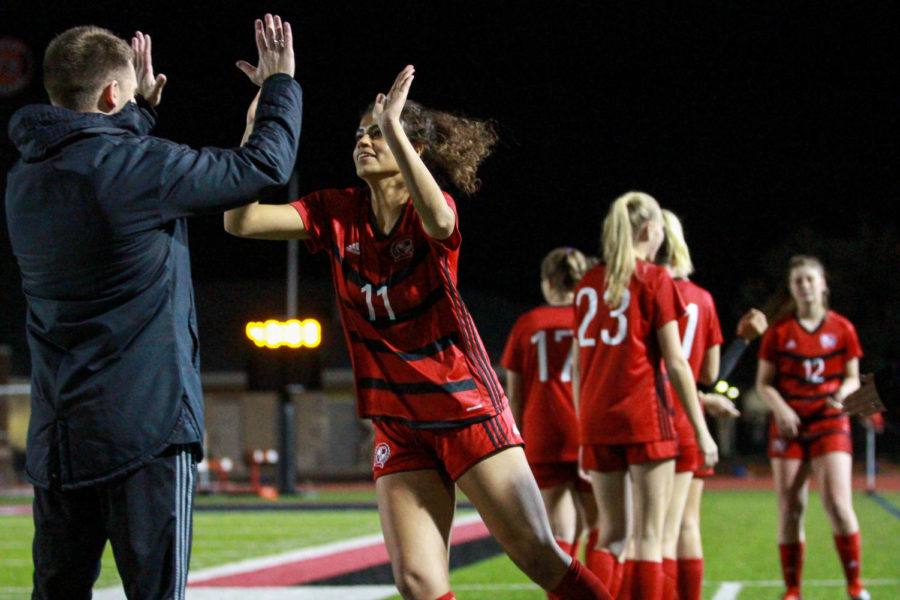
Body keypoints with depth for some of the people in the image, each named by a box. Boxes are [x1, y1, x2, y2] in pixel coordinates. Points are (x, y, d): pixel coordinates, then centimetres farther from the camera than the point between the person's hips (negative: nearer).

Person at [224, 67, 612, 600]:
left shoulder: (430, 208, -6)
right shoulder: (337, 213, 5)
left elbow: (438, 222, -34)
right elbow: (240, 220, -7)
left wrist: (393, 127, -38)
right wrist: (257, 128, -14)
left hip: (466, 409, -4)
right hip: (399, 426, 4)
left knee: (541, 557, -7)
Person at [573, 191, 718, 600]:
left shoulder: (587, 283, 12)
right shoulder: (654, 280, -4)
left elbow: (581, 364, 13)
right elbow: (675, 362, -7)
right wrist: (701, 429, -4)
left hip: (597, 423, 5)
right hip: (644, 417, -5)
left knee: (611, 533, 12)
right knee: (649, 536, -1)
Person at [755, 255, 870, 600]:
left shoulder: (842, 329, 5)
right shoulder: (779, 331, 5)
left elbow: (852, 378, 10)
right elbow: (764, 382, 7)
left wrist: (844, 393, -12)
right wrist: (780, 408, -12)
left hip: (829, 422, -1)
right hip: (788, 425, 1)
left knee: (837, 504, -14)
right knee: (790, 509, -1)